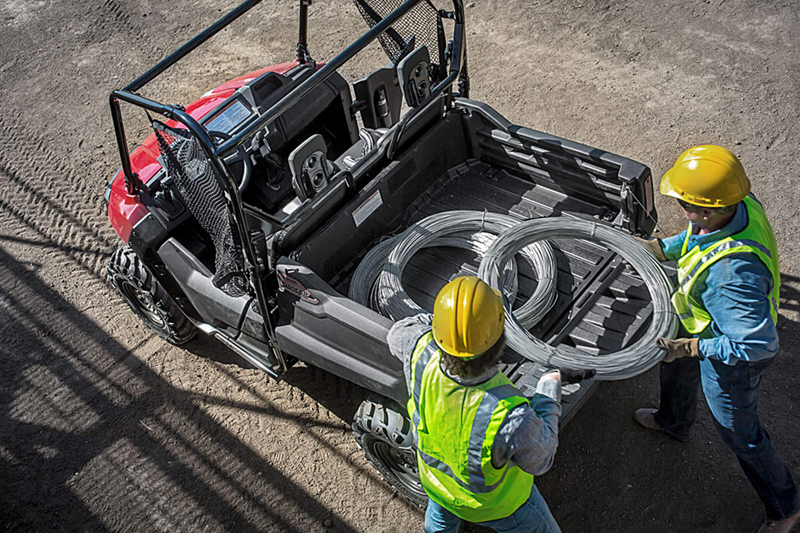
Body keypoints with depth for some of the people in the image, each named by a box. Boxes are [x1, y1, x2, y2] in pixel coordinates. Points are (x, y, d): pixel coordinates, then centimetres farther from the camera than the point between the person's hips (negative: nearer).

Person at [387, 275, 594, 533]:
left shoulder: (423, 354, -37)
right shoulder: (511, 418, -48)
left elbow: (399, 334, -9)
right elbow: (539, 459, -22)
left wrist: (450, 318, -8)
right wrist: (551, 384, -17)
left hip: (436, 474, 4)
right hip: (496, 500, -3)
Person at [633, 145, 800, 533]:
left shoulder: (733, 272, -47)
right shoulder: (741, 204, -21)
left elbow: (757, 345, -37)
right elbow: (698, 237, 3)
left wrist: (689, 347, -29)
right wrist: (661, 248, -3)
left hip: (731, 354, -8)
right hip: (712, 325, 9)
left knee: (739, 432, 15)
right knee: (674, 366, 34)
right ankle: (675, 422, 67)